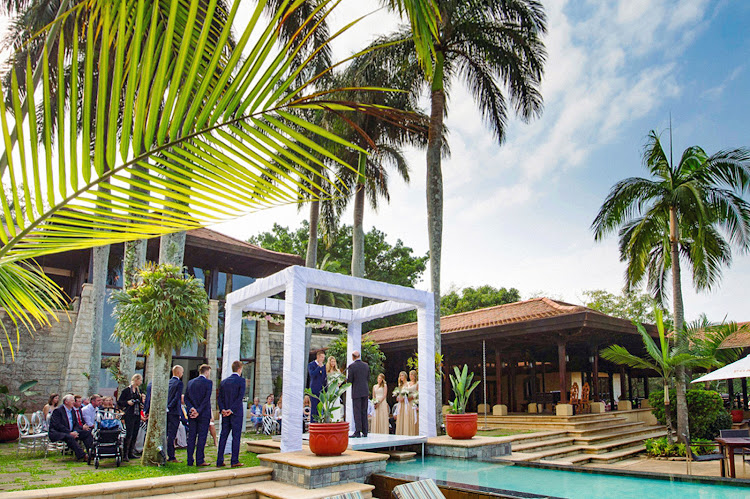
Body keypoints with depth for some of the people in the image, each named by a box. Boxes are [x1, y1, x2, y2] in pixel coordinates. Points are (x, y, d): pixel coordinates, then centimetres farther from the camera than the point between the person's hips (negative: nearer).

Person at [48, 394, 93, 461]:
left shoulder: (72, 410, 14)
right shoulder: (58, 410, -10)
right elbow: (57, 425, -19)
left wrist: (75, 431, -9)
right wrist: (69, 432, -24)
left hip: (71, 432, 8)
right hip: (57, 433, -8)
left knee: (87, 433, -9)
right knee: (70, 437, -37)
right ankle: (81, 455, -35)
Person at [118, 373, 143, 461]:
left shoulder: (139, 390, 15)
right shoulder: (127, 390, -3)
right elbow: (119, 402, -2)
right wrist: (127, 402, -17)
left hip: (137, 415, 6)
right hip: (129, 415, -6)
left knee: (135, 435, 7)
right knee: (129, 434, -9)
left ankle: (130, 453, 15)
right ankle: (125, 455, -5)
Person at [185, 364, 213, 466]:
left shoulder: (191, 382, 10)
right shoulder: (208, 382, -7)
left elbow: (186, 398, 5)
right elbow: (207, 398, -15)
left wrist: (191, 408, -5)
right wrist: (199, 411, -13)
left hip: (192, 415, 5)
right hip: (204, 415, -5)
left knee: (191, 437, 9)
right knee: (202, 437, 0)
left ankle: (190, 461, 12)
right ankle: (200, 461, 1)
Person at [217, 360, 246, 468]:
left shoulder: (224, 381, 10)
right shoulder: (241, 380, -7)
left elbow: (220, 397, 5)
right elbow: (240, 396, -16)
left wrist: (222, 409, -4)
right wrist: (231, 410, -14)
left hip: (225, 414, 5)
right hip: (236, 413, -5)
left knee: (223, 436, 10)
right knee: (236, 436, 0)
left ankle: (219, 461, 11)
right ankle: (235, 461, 1)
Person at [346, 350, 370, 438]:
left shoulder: (351, 366, -11)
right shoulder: (366, 365, 7)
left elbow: (350, 380, -10)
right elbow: (368, 378, 12)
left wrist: (347, 379, 11)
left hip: (356, 392, -5)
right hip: (365, 391, 5)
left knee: (357, 412, -3)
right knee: (364, 412, 11)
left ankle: (358, 432, -6)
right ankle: (364, 432, 13)